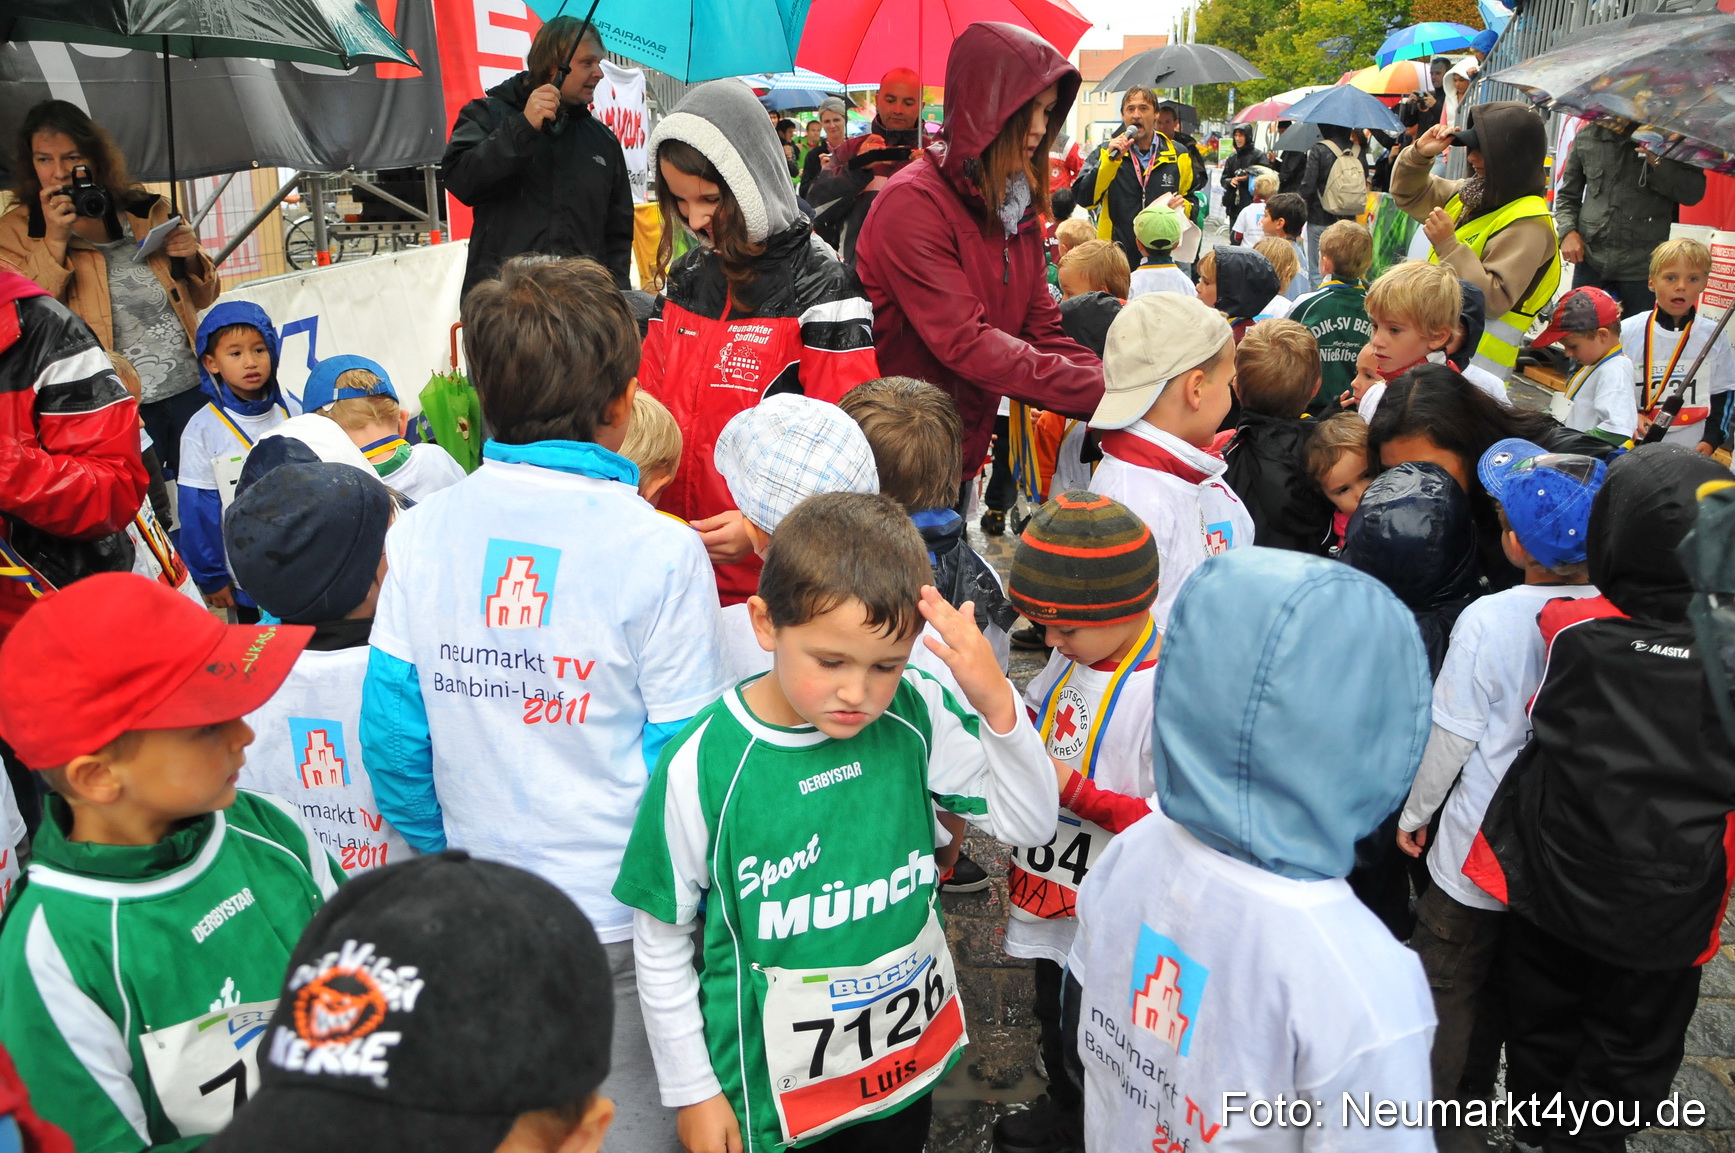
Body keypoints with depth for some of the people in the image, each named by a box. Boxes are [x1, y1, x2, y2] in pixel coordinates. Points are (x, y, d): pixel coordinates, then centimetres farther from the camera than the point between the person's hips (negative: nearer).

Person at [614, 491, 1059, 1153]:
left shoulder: (917, 715, -14)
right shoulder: (701, 766, -22)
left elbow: (1030, 824, -9)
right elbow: (661, 942, -10)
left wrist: (995, 699, -25)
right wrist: (691, 1092, -1)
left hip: (909, 1057, 3)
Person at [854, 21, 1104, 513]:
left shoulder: (1018, 205, 5)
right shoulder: (913, 202, -19)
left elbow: (1042, 330, 1)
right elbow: (965, 342, -26)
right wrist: (1102, 388, -29)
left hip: (962, 450, 7)